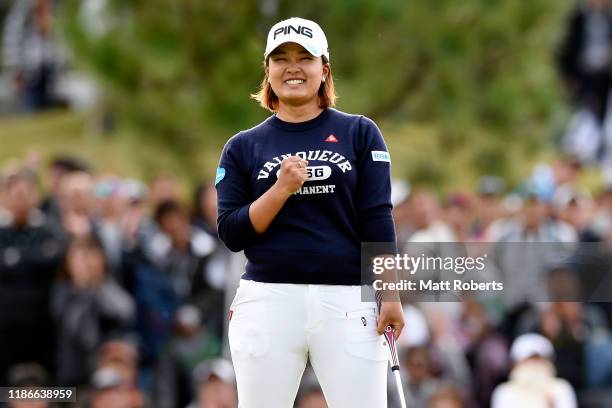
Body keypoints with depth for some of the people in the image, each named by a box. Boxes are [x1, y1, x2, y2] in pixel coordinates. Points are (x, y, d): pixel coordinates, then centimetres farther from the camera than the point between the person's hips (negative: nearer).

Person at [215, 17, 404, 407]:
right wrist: (282, 188, -9)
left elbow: (378, 220, 3)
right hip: (268, 301, 1)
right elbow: (232, 234, 4)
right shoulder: (243, 147, 12)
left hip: (348, 301, -1)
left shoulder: (360, 133, 9)